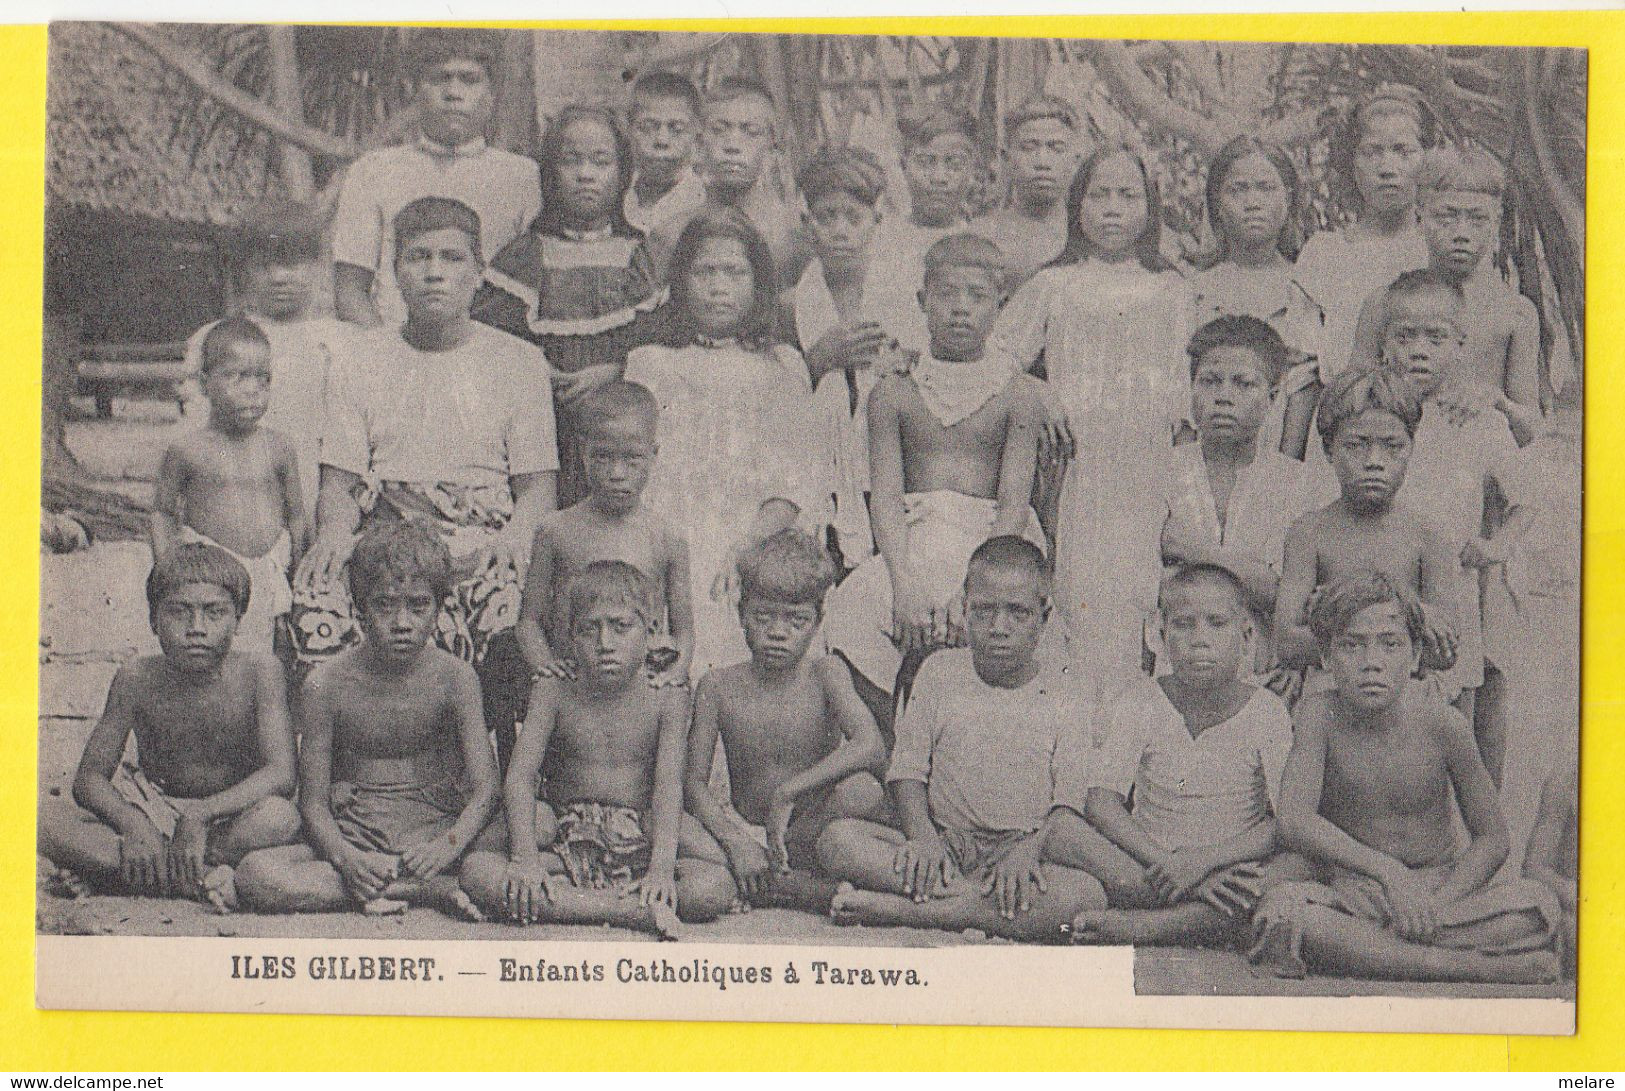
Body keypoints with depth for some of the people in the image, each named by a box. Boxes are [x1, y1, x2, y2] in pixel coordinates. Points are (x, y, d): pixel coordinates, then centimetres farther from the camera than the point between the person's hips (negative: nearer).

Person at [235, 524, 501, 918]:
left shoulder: (453, 677, -3)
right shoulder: (327, 685, -3)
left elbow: (484, 789, -9)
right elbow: (313, 801, -2)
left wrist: (448, 847, -30)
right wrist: (345, 857, -24)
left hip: (435, 830, -1)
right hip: (352, 837, 1)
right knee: (256, 875, -29)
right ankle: (436, 890, -26)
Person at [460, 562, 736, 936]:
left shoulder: (666, 702, 2)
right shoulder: (553, 694, 4)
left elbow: (668, 785, -11)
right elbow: (520, 776, -7)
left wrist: (661, 867, -28)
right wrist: (524, 857, -24)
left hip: (638, 848, -1)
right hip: (568, 846, 1)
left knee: (715, 887, -30)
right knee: (477, 872, -28)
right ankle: (632, 910, -31)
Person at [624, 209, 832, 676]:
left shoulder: (783, 365, 18)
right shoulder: (649, 363, 18)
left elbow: (805, 470, 6)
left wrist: (750, 544, -10)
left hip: (765, 547, 0)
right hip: (673, 546, 0)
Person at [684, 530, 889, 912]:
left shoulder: (824, 674, -5)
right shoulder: (718, 687, -1)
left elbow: (872, 748, -23)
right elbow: (694, 782, -6)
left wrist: (787, 794, -29)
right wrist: (735, 841, -25)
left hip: (812, 834, -2)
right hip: (748, 834, 2)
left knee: (863, 791, -33)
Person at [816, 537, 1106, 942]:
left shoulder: (1065, 696, 6)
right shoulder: (939, 673, 11)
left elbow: (1072, 802, -1)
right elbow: (908, 768, 6)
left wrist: (1028, 849, -21)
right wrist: (922, 835, -13)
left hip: (1024, 852, -1)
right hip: (944, 845, 1)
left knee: (1087, 894, -35)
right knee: (838, 839, -24)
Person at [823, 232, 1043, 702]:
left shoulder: (1014, 397, 5)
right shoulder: (893, 393, 9)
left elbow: (1014, 502, -4)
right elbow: (886, 496, -1)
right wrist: (904, 582, -17)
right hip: (913, 546, 1)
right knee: (852, 606, -25)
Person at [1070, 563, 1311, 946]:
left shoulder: (1265, 711, 0)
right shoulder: (1139, 701, 2)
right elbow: (1101, 803, -10)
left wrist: (1203, 859, -23)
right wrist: (1162, 862, -25)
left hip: (1233, 868, 0)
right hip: (1148, 867, 0)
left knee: (1297, 867, -34)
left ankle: (1134, 927, -36)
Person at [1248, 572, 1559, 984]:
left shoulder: (1443, 723, -8)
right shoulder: (1320, 715, -10)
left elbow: (1491, 838, -2)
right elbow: (1292, 820, -21)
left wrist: (1434, 904, -18)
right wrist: (1386, 869, -30)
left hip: (1443, 890, 1)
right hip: (1354, 894, -1)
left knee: (1537, 905, -25)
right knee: (1281, 906, -33)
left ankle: (1353, 949, -25)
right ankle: (1474, 966, -28)